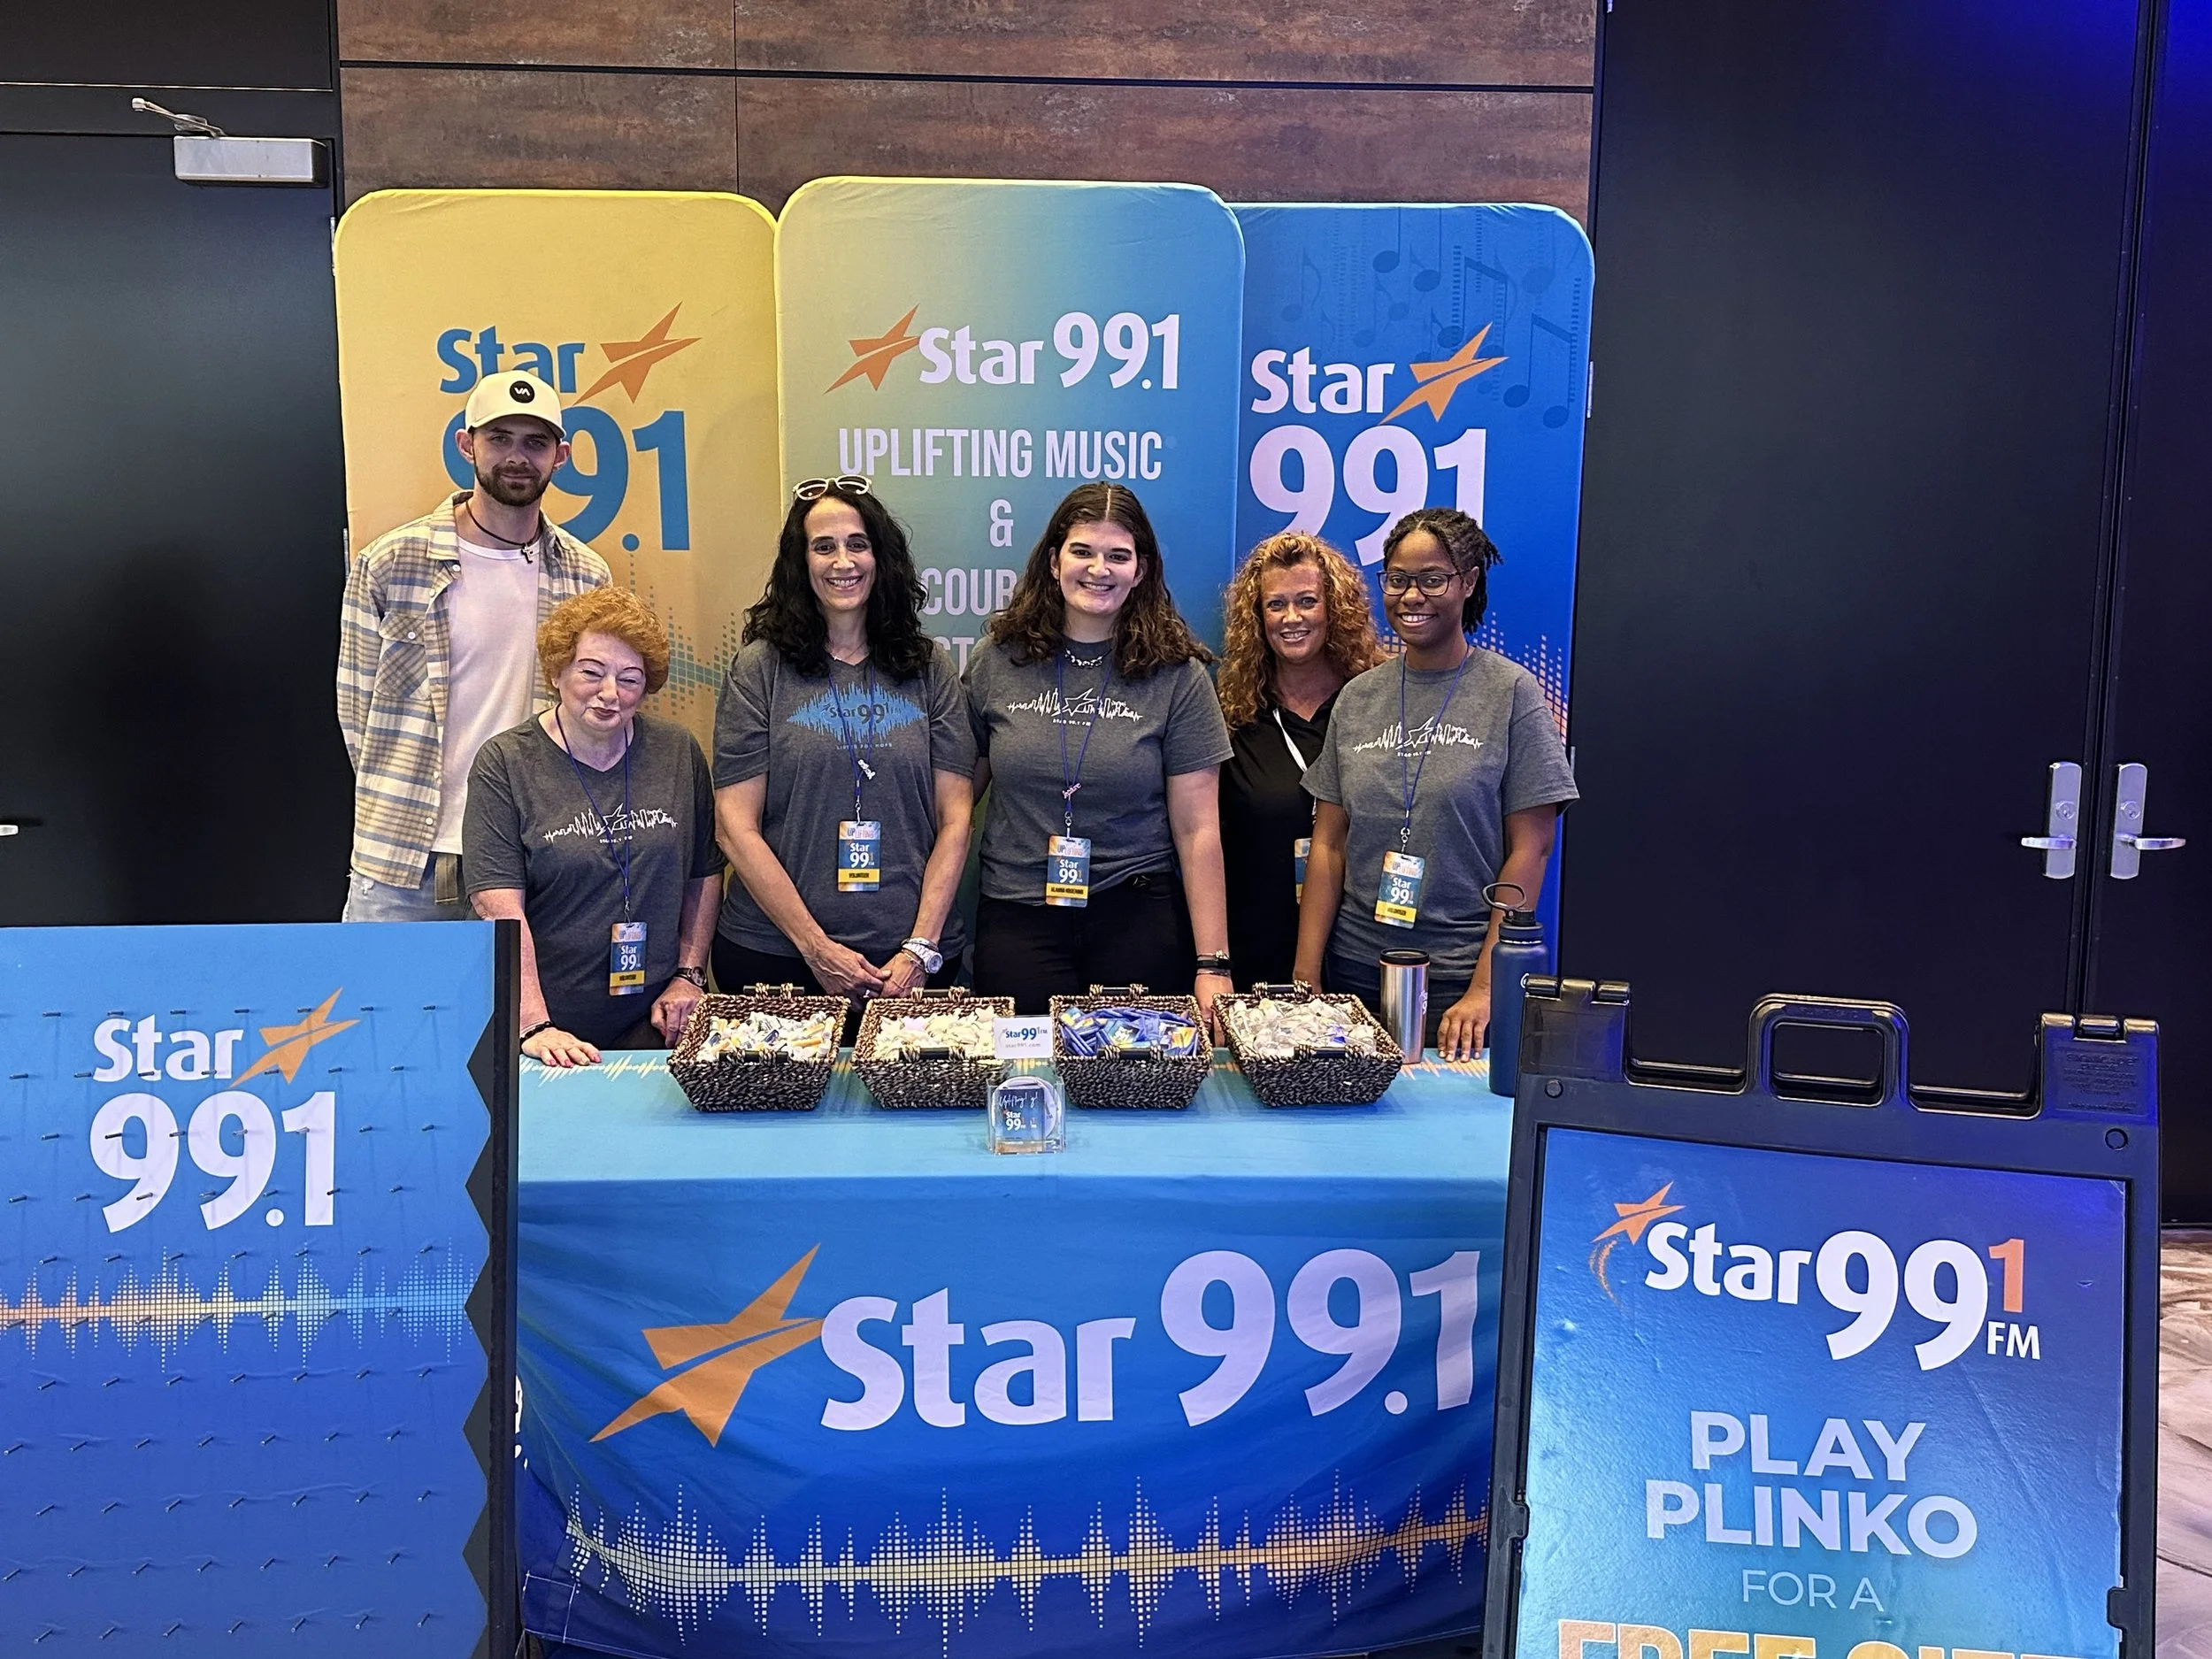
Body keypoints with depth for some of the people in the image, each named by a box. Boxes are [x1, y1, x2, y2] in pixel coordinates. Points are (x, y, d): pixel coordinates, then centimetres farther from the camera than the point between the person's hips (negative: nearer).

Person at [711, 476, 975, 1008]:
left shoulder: (928, 667, 4)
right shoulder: (760, 667, -1)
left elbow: (955, 818, 1)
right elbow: (736, 825, -5)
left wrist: (921, 947, -8)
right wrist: (816, 946, -11)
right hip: (775, 953, -1)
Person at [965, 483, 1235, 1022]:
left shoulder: (1176, 675, -2)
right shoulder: (996, 662, 3)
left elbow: (1198, 830, -3)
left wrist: (1213, 965, -7)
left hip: (1138, 918, -1)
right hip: (1016, 924, 1)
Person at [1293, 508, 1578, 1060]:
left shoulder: (1512, 692, -4)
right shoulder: (1357, 698, 7)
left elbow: (1531, 848, -7)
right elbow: (1329, 845, 6)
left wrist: (1485, 988, -13)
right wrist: (1306, 978, -1)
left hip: (1460, 974, -3)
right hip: (1357, 969, 3)